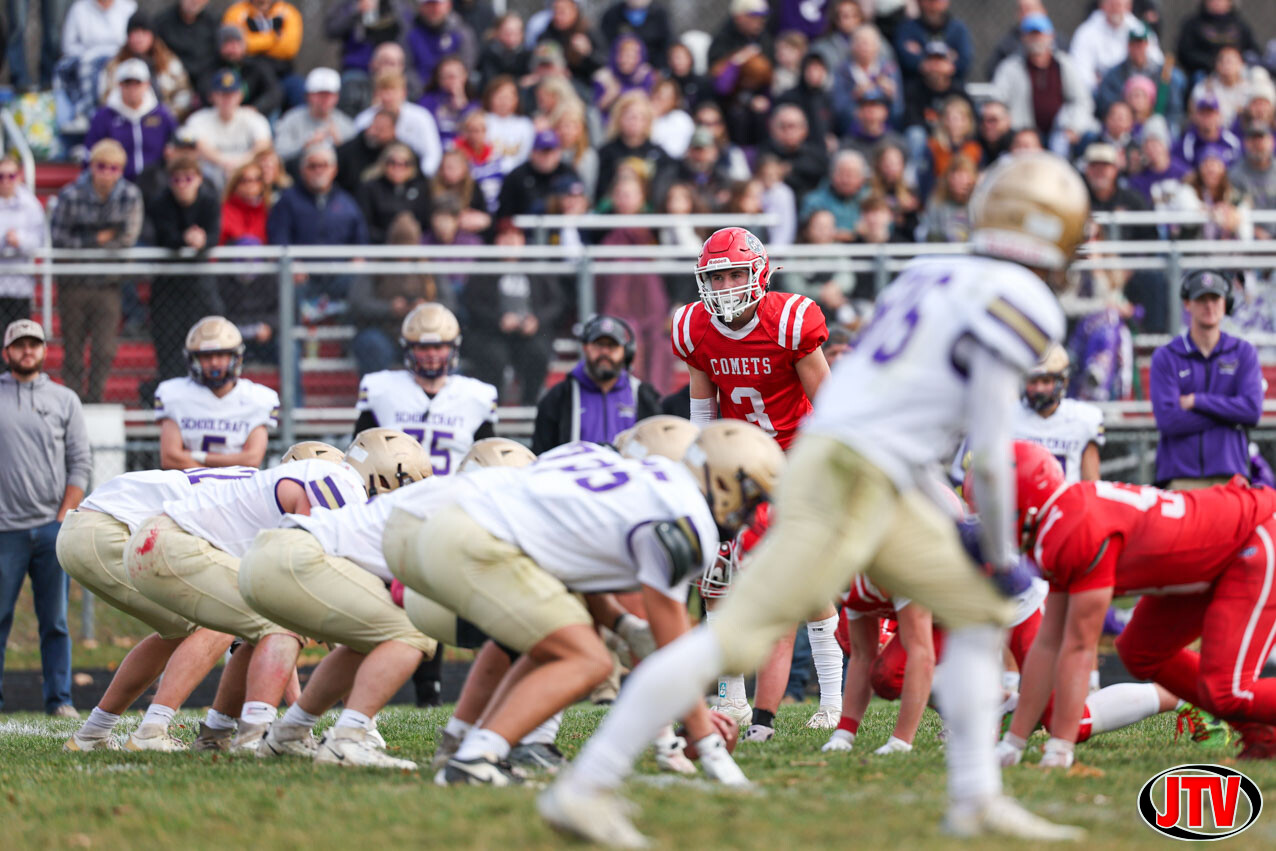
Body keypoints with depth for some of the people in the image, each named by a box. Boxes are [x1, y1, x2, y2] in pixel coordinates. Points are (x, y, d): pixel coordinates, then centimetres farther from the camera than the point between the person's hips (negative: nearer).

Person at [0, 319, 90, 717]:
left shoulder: (64, 400, 11)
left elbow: (80, 463, 7)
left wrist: (63, 518, -3)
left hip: (53, 527, 1)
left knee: (55, 621, 2)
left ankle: (59, 699, 6)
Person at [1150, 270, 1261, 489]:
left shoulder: (1243, 352, 12)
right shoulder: (1165, 357, 7)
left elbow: (1253, 411, -1)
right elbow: (1168, 421, -5)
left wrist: (1196, 401, -4)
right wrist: (1230, 415, -4)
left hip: (1229, 476, 1)